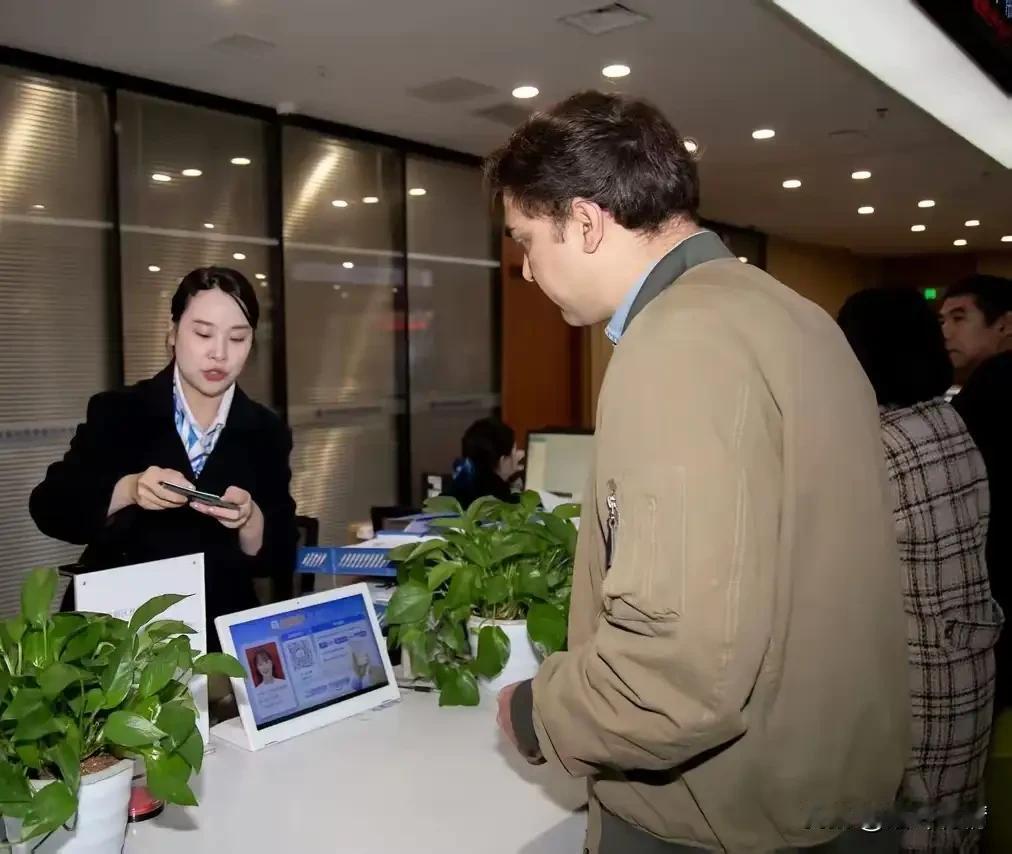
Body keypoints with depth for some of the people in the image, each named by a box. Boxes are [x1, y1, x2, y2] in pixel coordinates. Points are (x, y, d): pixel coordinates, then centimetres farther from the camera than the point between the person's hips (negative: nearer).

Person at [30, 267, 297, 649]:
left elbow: (280, 561, 1)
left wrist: (249, 519, -19)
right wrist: (128, 490, -20)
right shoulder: (116, 412, 1)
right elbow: (48, 507, -5)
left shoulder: (267, 433, 3)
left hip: (220, 630, 1)